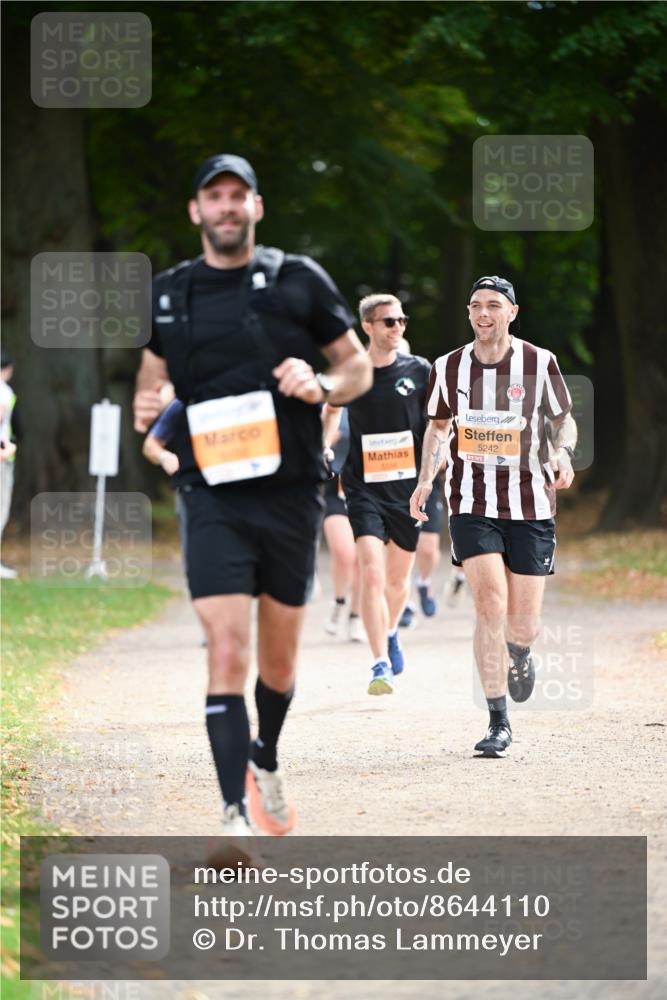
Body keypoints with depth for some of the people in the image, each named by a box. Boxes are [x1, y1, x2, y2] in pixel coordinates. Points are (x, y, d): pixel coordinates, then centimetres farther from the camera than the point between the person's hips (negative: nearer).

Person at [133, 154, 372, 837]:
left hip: (291, 493, 1)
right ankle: (235, 817, -16)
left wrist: (321, 385, -12)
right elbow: (153, 371, 24)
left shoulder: (299, 281, 3)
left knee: (279, 659, 12)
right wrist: (145, 407, 1)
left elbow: (359, 367, 10)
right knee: (227, 653, -14)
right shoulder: (168, 294, 8)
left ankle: (266, 762, 41)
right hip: (215, 498, -1)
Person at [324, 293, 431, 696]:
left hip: (408, 487, 2)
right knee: (372, 575, -17)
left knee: (399, 580, 14)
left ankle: (391, 633, 45)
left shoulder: (419, 371, -1)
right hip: (365, 488, -2)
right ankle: (382, 666, -16)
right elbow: (332, 409, 20)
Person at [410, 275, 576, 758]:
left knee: (523, 624, 1)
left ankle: (519, 654, 41)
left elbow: (564, 420, 9)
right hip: (473, 504, 0)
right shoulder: (449, 367, 2)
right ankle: (499, 722, -8)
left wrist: (562, 453, -13)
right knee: (490, 605, -16)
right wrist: (426, 480, 4)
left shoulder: (540, 363, -3)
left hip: (531, 504, 0)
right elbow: (439, 426, 17)